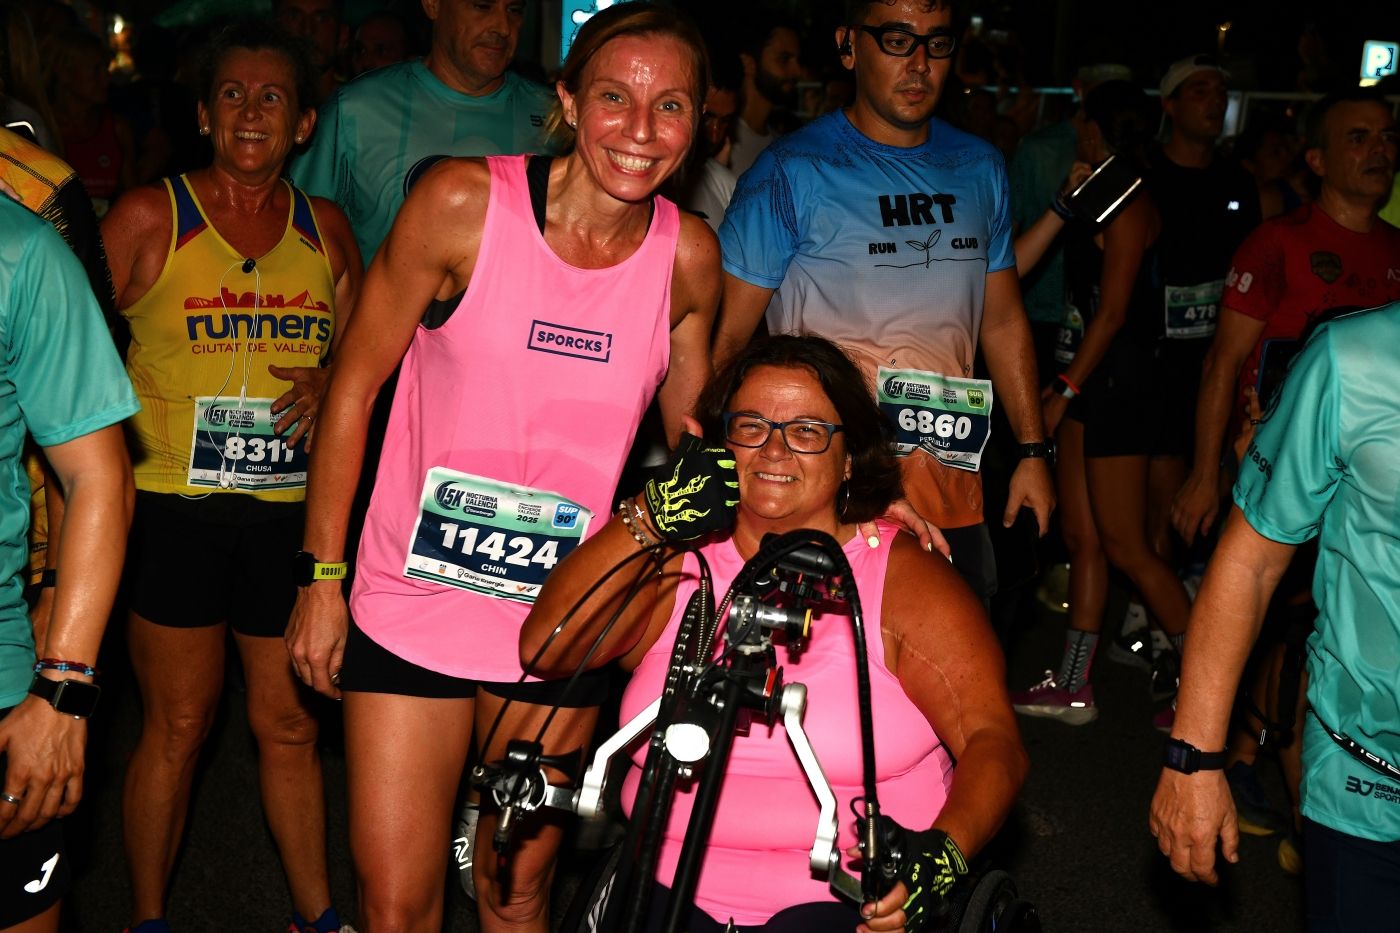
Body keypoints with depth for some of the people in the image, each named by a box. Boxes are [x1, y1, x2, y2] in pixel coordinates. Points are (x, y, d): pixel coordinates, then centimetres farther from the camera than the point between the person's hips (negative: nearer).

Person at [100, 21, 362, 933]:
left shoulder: (326, 229, 9)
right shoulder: (148, 218, -2)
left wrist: (330, 383, -4)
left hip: (291, 512, 3)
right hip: (175, 511, -3)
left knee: (292, 724, 9)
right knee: (178, 724, 4)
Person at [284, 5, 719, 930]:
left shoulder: (687, 253, -4)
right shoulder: (464, 201, -12)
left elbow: (691, 432, 11)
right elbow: (357, 381, -5)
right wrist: (322, 575, -4)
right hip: (411, 610, -2)